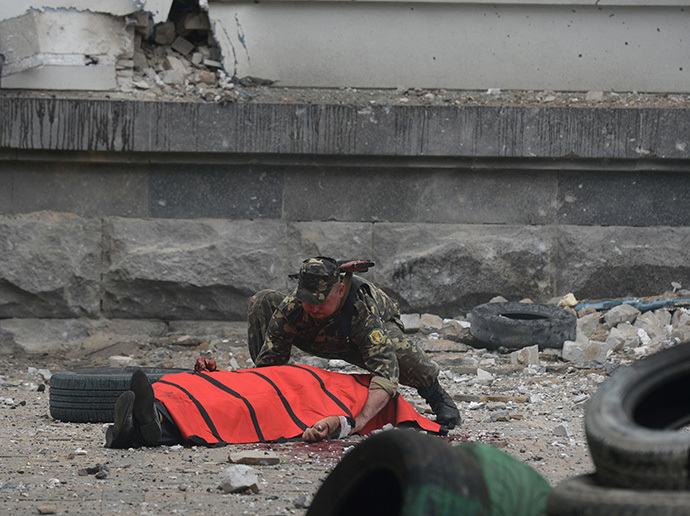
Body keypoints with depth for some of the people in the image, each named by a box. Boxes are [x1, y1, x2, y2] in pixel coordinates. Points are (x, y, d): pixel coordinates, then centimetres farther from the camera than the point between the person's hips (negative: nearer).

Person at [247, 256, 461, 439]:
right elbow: (267, 362, -29)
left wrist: (361, 420, -67)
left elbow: (385, 373, -55)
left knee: (396, 349, -41)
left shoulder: (362, 311, -46)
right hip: (320, 340, 3)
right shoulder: (291, 307, -37)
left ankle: (435, 394, -4)